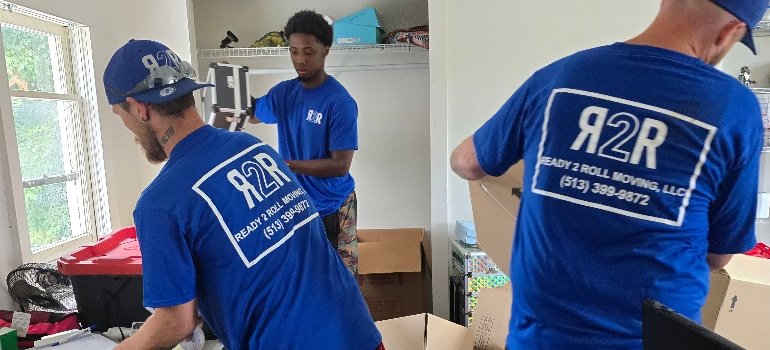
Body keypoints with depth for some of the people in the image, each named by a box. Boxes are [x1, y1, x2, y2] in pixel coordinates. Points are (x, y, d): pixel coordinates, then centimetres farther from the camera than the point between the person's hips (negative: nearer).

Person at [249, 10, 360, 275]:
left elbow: (340, 165, -20)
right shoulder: (283, 92, 0)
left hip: (331, 207, -5)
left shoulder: (340, 102, -19)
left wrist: (287, 164, -24)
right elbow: (249, 115, 13)